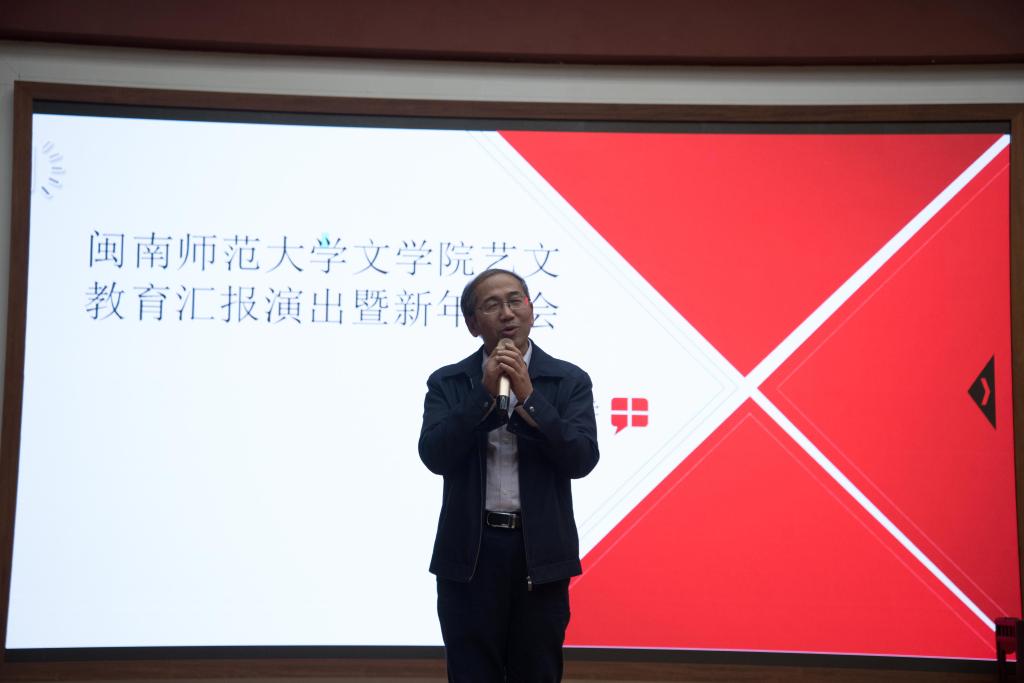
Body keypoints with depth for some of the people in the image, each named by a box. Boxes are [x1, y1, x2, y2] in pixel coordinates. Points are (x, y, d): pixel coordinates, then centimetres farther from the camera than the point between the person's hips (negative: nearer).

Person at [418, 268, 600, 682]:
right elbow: (436, 457, -10)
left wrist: (528, 396, -17)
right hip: (469, 553, 0)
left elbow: (581, 460, -10)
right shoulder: (447, 383, 3)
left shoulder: (569, 381, 1)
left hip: (541, 553, 0)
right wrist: (485, 392, -15)